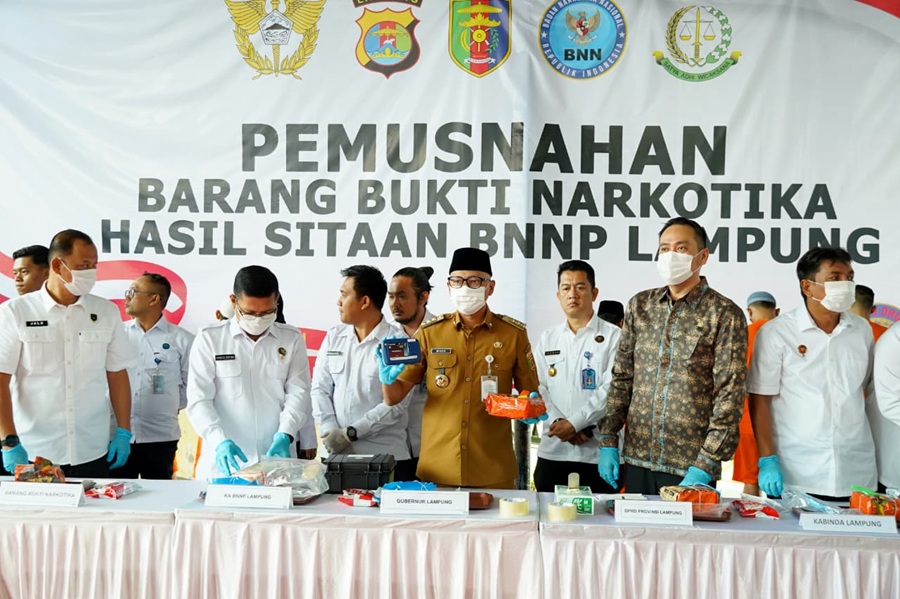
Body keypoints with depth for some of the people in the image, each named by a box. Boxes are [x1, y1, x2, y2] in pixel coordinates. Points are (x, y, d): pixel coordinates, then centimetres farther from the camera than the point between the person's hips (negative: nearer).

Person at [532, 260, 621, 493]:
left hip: (598, 452, -3)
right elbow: (539, 388, 7)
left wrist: (574, 422, -13)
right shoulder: (547, 338, 13)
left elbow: (611, 389, -9)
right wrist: (558, 422, -9)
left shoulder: (613, 336, 0)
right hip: (552, 451, 4)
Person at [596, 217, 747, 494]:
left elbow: (730, 396, -10)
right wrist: (608, 440, 3)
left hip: (691, 465, -4)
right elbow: (621, 377, 9)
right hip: (637, 458, 4)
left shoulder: (725, 314, -7)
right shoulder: (640, 305, 7)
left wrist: (705, 466, -15)